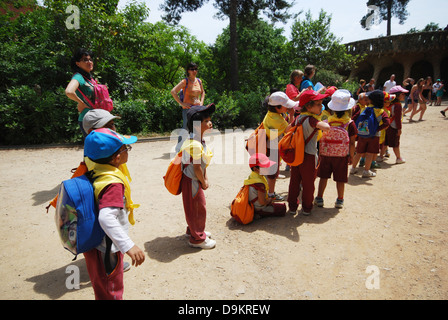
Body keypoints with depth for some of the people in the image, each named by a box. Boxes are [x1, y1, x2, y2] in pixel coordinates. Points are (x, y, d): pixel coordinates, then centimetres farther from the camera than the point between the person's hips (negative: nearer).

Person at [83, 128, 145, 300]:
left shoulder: (94, 173, -2)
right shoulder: (113, 183, -30)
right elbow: (106, 217, -42)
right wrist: (128, 246, -46)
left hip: (94, 245, 8)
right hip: (106, 251, -8)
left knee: (102, 290, 28)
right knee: (111, 292, 12)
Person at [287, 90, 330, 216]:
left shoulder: (298, 118, 4)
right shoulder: (312, 119, -18)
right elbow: (326, 128, -35)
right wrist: (324, 122, -13)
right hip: (308, 155, -6)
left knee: (294, 182, 15)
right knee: (308, 184, 10)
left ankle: (292, 207, 26)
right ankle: (306, 208, 24)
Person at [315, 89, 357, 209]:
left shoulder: (327, 121, -6)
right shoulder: (350, 123, -9)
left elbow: (322, 139, -2)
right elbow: (352, 143, -6)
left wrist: (320, 153, 8)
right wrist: (351, 156, 6)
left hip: (326, 153, 1)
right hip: (342, 155, -1)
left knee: (323, 176, 12)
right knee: (340, 179, 10)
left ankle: (319, 198, 20)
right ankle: (340, 200, 22)